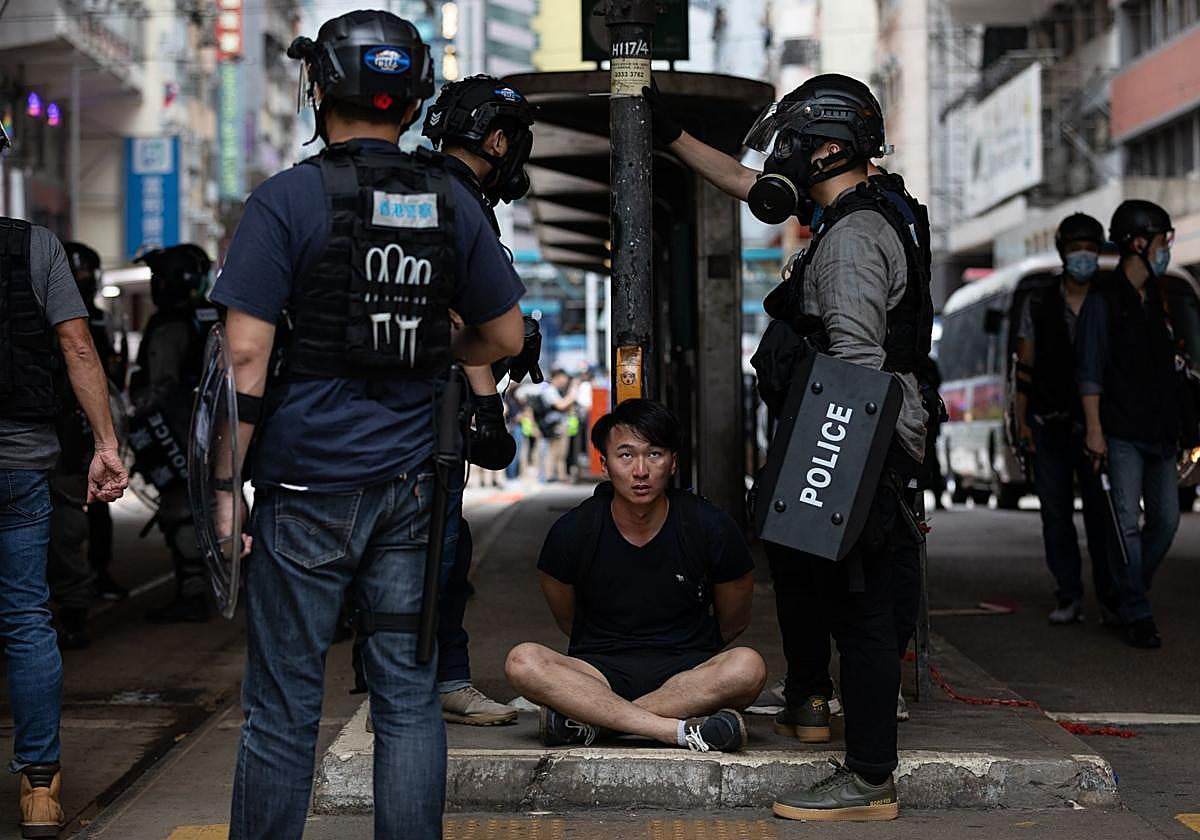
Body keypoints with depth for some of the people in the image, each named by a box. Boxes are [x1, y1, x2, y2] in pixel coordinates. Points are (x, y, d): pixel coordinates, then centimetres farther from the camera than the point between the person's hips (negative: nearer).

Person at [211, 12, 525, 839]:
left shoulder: (286, 201, -6)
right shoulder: (452, 203, 5)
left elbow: (247, 353, -10)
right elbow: (506, 337, 12)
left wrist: (227, 484, -6)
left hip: (307, 489, -3)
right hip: (414, 488, 3)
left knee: (284, 708, 3)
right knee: (410, 701, 8)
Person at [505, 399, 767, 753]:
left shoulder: (711, 529, -5)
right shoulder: (572, 533, -5)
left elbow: (733, 621, 10)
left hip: (688, 671, 0)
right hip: (598, 675, 0)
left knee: (748, 667, -33)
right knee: (522, 662, -30)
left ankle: (588, 719, -28)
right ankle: (680, 730, -35)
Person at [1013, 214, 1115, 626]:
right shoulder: (1038, 305, 9)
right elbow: (1024, 368, 9)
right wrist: (1022, 420, 2)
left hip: (1096, 426, -1)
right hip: (1049, 426, 1)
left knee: (1101, 511, -4)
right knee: (1056, 512, 2)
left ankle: (1109, 593, 3)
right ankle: (1069, 596, 7)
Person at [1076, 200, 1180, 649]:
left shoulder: (1156, 299, 17)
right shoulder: (1103, 300, -4)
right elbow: (1089, 371, -8)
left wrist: (1173, 425, 18)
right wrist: (1094, 429, -15)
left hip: (1159, 431, 7)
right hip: (1121, 433, -7)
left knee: (1166, 520, 6)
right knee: (1128, 523, -7)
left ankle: (1129, 595, 22)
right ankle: (1136, 614, -1)